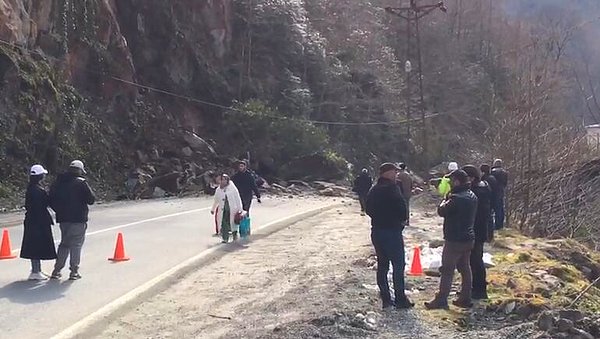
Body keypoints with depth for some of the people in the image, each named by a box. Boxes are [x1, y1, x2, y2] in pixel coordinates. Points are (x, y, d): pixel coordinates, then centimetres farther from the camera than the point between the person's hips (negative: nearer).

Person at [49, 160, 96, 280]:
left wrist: (60, 211, 17)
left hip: (63, 218, 5)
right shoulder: (81, 183, -10)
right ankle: (74, 271, 3)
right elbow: (91, 199, -11)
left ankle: (57, 270, 18)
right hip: (78, 219, -5)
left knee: (64, 243, 17)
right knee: (76, 244, 2)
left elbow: (51, 200, 9)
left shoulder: (59, 182, 7)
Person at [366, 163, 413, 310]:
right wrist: (402, 220, -1)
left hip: (376, 231, 8)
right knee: (398, 265, 1)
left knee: (382, 265, 13)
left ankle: (386, 299, 19)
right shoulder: (391, 188, -15)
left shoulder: (373, 190, 11)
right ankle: (400, 299, 5)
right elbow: (401, 206, -19)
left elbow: (369, 210, 14)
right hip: (392, 231, -8)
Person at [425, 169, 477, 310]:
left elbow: (441, 211, -14)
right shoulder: (472, 196, 7)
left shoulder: (456, 198, -22)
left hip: (454, 240, -9)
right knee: (465, 268, 15)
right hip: (468, 238, 9)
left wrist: (446, 198, 0)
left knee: (447, 270, -1)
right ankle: (465, 299, 22)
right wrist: (450, 198, 4)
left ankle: (441, 300, 5)